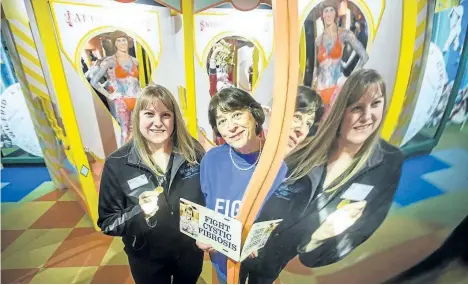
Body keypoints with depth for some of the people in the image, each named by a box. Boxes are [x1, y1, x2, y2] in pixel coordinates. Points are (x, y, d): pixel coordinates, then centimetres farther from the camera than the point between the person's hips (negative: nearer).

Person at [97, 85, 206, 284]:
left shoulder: (193, 152, -16)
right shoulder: (117, 164, -18)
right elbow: (107, 223, -13)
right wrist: (139, 212, -30)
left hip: (190, 250, 2)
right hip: (147, 259, -1)